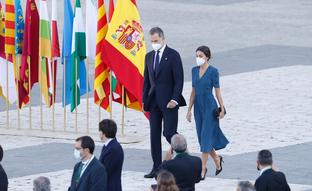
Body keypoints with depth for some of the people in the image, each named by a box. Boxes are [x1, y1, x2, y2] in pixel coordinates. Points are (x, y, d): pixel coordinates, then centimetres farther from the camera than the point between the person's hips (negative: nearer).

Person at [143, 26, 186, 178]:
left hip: (168, 102, -6)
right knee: (154, 134, 4)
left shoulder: (173, 55, -6)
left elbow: (179, 79, -9)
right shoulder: (149, 56, 13)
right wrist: (144, 100, 10)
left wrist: (175, 99, -17)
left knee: (169, 133, -11)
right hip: (154, 102, 6)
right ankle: (156, 168, 7)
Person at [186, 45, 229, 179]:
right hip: (198, 106, 6)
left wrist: (222, 108, -6)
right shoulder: (194, 70, 8)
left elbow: (217, 91, -6)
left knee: (206, 136, -7)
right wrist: (189, 109, 10)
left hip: (209, 106, -6)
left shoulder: (213, 71, -9)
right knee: (201, 137, 10)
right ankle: (217, 159, 32)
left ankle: (203, 168, -2)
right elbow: (193, 91, 12)